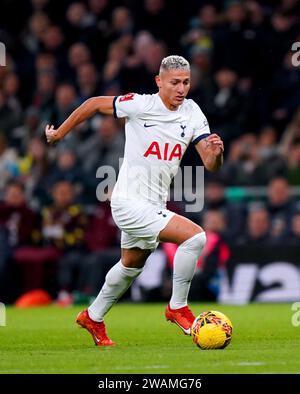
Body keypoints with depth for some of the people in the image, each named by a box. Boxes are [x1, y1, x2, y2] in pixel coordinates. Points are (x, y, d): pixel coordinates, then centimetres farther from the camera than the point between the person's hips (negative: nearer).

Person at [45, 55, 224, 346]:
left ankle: (93, 318, 47)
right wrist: (59, 133, 7)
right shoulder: (139, 105, -14)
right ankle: (177, 307, -7)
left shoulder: (192, 113, 0)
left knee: (131, 266, 26)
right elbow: (94, 104, 0)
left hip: (154, 205, 8)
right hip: (130, 202, -7)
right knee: (195, 236, -22)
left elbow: (211, 165, -4)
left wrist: (216, 152, -27)